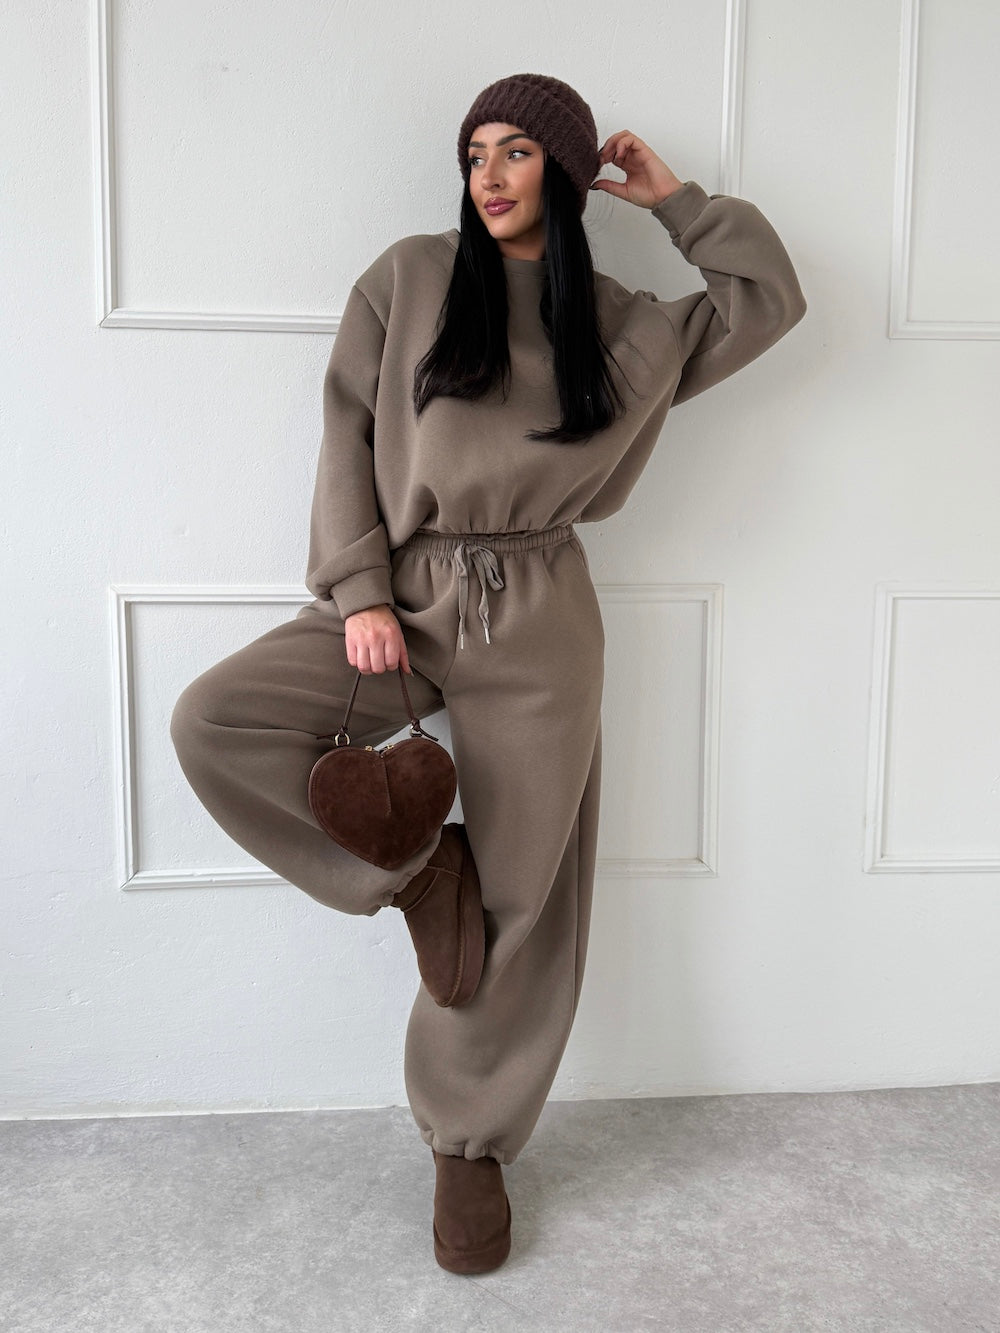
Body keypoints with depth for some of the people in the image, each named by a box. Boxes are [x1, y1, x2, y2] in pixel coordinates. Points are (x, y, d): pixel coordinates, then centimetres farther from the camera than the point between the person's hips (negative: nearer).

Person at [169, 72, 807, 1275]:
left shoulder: (625, 325, 10)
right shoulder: (409, 278, 6)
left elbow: (769, 298, 21)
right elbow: (347, 435, 2)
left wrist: (674, 200, 17)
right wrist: (360, 593, -9)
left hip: (537, 624, 0)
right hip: (400, 594, 0)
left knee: (519, 901, 2)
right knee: (210, 721, -22)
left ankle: (470, 1145, 24)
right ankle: (414, 869, 0)